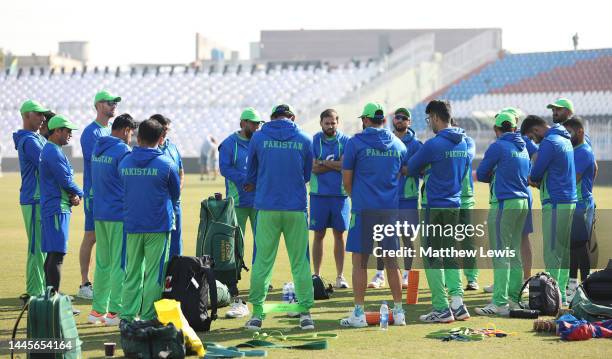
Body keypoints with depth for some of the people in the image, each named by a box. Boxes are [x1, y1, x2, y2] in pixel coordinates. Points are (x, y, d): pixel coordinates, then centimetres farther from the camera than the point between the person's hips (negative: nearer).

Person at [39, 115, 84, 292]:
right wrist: (80, 194, 1)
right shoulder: (54, 152, -14)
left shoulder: (49, 150, 19)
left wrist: (74, 196, 2)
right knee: (57, 254, -12)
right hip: (57, 209, -11)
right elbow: (66, 181, -18)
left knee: (52, 253, 13)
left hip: (51, 209, 11)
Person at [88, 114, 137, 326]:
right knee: (120, 263, -2)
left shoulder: (97, 149, 11)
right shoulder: (123, 151, -13)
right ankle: (115, 311, -1)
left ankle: (98, 309, 15)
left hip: (99, 213, 8)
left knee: (102, 263, 13)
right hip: (119, 214, -8)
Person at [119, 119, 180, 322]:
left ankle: (127, 316, 9)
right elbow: (176, 194, 5)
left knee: (132, 272, 11)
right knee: (154, 273, 1)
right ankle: (148, 318, 1)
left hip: (132, 224, 3)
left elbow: (125, 190, 11)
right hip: (158, 226, -3)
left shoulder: (124, 163, 1)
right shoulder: (166, 164, -8)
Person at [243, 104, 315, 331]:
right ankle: (306, 312, 2)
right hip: (296, 209, 0)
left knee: (263, 261, 3)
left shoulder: (258, 138, 0)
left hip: (267, 209, 0)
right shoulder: (304, 140, 2)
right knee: (300, 261, 5)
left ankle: (257, 312, 2)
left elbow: (251, 174, 10)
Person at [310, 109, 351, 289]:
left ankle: (340, 276, 10)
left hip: (340, 194, 0)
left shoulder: (345, 141, 2)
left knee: (339, 235, 5)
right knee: (318, 235, 3)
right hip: (319, 194, 0)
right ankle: (316, 276, 8)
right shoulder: (313, 140, 2)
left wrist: (323, 162, -9)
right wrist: (336, 164, -9)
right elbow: (313, 168, -9)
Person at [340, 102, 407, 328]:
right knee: (391, 261, 11)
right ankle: (398, 311, 13)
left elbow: (347, 180, 1)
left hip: (363, 210, -4)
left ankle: (359, 313, -2)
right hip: (390, 208, 4)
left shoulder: (355, 143, -4)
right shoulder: (398, 145, 9)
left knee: (359, 261, 0)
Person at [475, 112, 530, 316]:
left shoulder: (498, 147, -10)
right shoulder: (522, 148, 13)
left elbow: (481, 174, -4)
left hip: (504, 202, -8)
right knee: (514, 253, 14)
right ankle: (514, 298, 18)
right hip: (523, 201, 8)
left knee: (500, 254, -8)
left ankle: (500, 303, -12)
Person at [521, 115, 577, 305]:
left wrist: (533, 178, 9)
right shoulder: (565, 140, 17)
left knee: (552, 252, -7)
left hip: (555, 203, -9)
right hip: (570, 201, 9)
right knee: (564, 250, 13)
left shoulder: (549, 142, -13)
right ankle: (561, 292, 17)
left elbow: (534, 176, -12)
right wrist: (539, 181, 7)